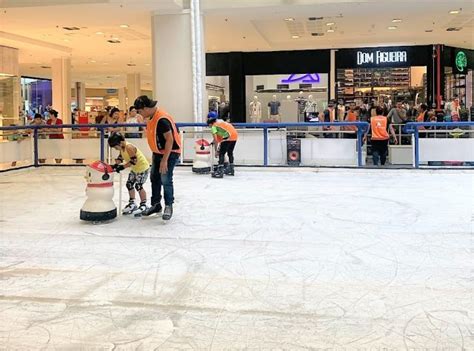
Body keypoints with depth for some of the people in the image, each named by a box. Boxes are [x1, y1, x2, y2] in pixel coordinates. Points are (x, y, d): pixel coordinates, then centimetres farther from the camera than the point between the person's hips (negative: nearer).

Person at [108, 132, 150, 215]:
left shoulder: (129, 147, -29)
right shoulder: (122, 148, -2)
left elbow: (133, 161, -30)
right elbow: (120, 157, 8)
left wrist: (122, 167, -28)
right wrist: (116, 164, -9)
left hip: (143, 168, -10)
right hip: (135, 169, 10)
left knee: (138, 186, -9)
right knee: (129, 184, 12)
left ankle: (143, 205, 5)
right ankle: (132, 203, 25)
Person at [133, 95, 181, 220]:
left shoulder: (162, 119, -27)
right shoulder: (151, 117, 3)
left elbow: (169, 140, -27)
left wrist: (164, 160, -27)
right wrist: (156, 155, 16)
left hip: (170, 152, -10)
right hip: (158, 152, 10)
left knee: (165, 179, -12)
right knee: (154, 178, 13)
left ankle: (168, 207, 3)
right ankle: (155, 205, 25)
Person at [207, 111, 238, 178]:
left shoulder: (213, 126, 3)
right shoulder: (220, 122, 26)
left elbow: (216, 139, -3)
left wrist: (216, 150, 1)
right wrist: (220, 145, 33)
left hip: (229, 137, -8)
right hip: (235, 135, 8)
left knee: (221, 153, -3)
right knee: (230, 152, 23)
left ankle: (220, 171, -11)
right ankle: (230, 170, 34)